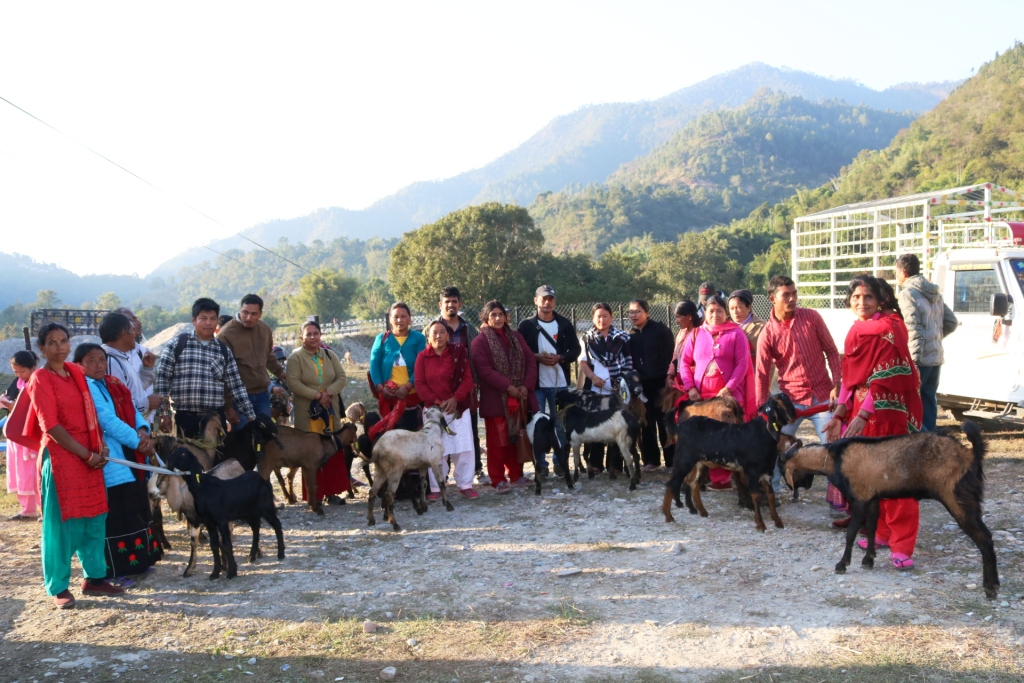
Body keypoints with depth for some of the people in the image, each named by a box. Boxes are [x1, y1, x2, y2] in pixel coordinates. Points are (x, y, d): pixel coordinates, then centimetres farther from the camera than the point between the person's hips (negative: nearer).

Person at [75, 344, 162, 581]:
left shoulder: (113, 385, 14)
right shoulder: (85, 389, -13)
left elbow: (133, 411, 10)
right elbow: (109, 422, -19)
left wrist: (142, 431, -10)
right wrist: (137, 441, -15)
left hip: (129, 455, 9)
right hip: (109, 460, -9)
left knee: (136, 509, 14)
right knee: (114, 514, -4)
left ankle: (137, 560, 26)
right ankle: (114, 569, 4)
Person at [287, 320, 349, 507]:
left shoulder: (329, 355, 11)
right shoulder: (296, 357, -2)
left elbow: (341, 377, 6)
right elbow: (293, 383, -12)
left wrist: (329, 393, -11)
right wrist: (317, 395, -18)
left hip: (330, 411, 4)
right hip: (307, 413, -4)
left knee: (333, 451, 2)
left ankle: (331, 492, 9)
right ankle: (313, 494, 4)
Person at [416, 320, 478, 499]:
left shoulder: (458, 353, 1)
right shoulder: (422, 357, 1)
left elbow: (468, 379, -3)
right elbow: (420, 385, -3)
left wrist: (455, 399, -15)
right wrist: (437, 402, -14)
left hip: (458, 408, 0)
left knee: (464, 448, 0)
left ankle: (465, 485, 10)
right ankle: (436, 488, 11)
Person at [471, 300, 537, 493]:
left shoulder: (516, 337, 12)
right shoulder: (480, 341, -4)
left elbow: (530, 361, 7)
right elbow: (484, 369, -14)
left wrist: (526, 385, -9)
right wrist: (508, 387, -19)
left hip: (519, 397, 5)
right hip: (496, 399, -5)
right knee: (497, 441, 1)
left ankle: (516, 475, 22)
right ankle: (498, 480, 7)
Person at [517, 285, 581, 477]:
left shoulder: (565, 324, 6)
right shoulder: (526, 325, 2)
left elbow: (575, 349, 6)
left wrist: (560, 358, -12)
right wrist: (537, 357, -16)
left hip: (560, 383, 1)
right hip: (536, 383, -1)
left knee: (561, 424, 7)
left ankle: (561, 462, 16)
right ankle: (541, 464, 10)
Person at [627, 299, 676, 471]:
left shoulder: (660, 329, -4)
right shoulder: (630, 335, 8)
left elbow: (671, 355, -6)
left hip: (660, 382, -4)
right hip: (640, 385, 4)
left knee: (665, 422, 0)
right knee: (646, 424, 7)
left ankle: (672, 460, 7)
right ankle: (651, 459, 15)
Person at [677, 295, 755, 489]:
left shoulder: (736, 334, 1)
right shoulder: (696, 334, 10)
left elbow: (742, 364, -5)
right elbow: (684, 362, 10)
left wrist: (729, 388, -14)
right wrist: (689, 387, -2)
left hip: (728, 396, -3)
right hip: (701, 396, 3)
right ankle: (720, 477, 13)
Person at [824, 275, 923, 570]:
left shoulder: (889, 329, -13)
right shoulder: (854, 333, 11)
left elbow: (885, 379, -19)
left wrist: (862, 416, -25)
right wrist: (840, 415, 4)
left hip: (887, 412, -8)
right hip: (859, 412, 8)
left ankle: (902, 546, -3)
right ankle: (882, 532, 25)